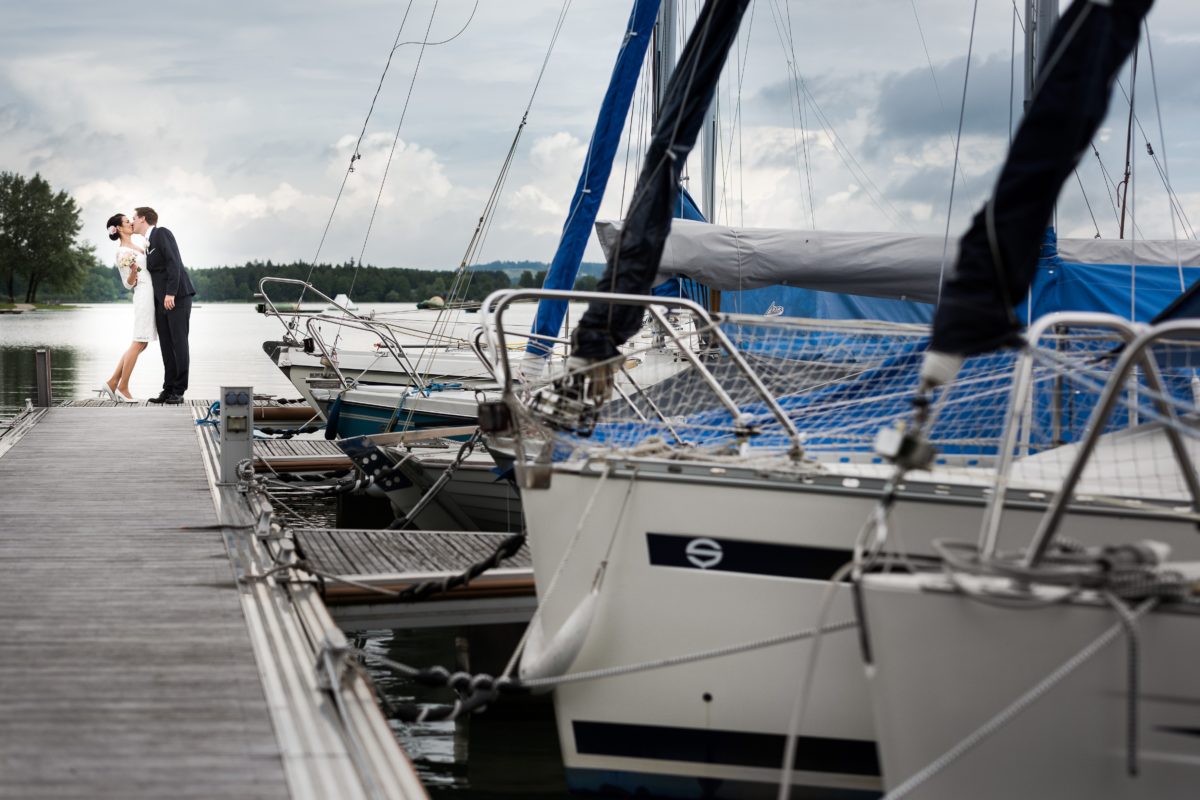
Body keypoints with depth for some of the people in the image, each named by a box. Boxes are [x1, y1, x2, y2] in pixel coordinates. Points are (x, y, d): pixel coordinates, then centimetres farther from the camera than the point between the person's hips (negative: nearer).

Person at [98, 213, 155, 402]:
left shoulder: (138, 239, 12)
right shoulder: (122, 253, -10)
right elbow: (128, 284, -8)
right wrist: (133, 270, -26)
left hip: (152, 294, 9)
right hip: (144, 294, -9)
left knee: (140, 344, 8)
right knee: (139, 343, -7)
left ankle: (112, 383, 9)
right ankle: (122, 388, -3)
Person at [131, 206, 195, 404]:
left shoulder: (162, 233, -5)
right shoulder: (148, 245, 20)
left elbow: (174, 263, -16)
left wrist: (171, 293, -22)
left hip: (177, 297, -8)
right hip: (162, 301, 8)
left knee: (179, 343, -6)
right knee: (166, 347, 5)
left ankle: (179, 391, -5)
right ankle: (168, 390, 7)